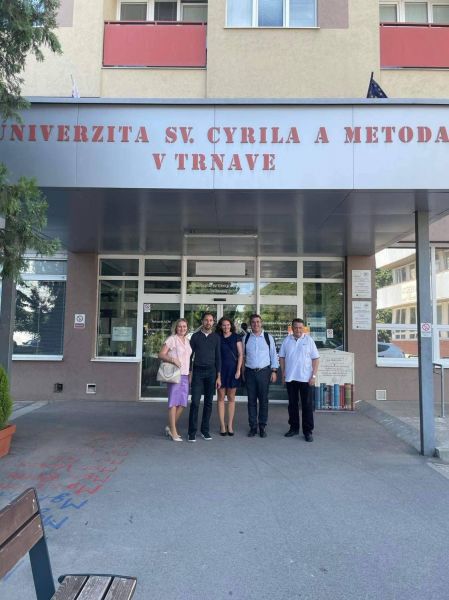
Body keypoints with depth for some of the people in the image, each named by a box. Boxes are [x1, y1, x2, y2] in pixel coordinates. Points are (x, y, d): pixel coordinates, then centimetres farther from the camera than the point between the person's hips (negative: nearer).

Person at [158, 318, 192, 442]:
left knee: (182, 403, 6)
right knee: (174, 402, -3)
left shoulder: (187, 341, 16)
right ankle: (173, 431, 4)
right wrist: (173, 359, -24)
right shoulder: (172, 339, -4)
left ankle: (171, 427, 22)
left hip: (185, 375, 7)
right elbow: (161, 355, -8)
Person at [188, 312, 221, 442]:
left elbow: (218, 357, 7)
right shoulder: (195, 336, 4)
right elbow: (190, 355, 6)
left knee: (208, 402, 6)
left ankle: (205, 430, 16)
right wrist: (189, 374, 0)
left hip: (211, 371, 2)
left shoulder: (216, 337, 7)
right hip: (198, 371, -1)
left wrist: (218, 376, 3)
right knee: (195, 402, -6)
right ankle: (192, 432, 0)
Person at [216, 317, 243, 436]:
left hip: (233, 369, 0)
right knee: (221, 397, 2)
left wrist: (238, 370, -7)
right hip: (220, 370, 0)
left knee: (231, 398, 6)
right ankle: (222, 426, 9)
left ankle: (230, 426, 13)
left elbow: (240, 354, 1)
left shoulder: (236, 337, 4)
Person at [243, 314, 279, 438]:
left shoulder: (268, 337, 3)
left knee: (263, 400, 3)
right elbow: (242, 355, 9)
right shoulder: (246, 338, 6)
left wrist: (274, 371, -2)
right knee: (251, 400, 6)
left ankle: (262, 426, 15)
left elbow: (273, 355, 4)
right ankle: (253, 427, 15)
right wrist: (242, 371, 4)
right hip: (250, 372, 1)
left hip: (264, 372, -1)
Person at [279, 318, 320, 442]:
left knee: (307, 405, 2)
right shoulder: (287, 340, 4)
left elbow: (316, 359, -2)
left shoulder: (308, 340, -2)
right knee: (292, 404, 11)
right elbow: (282, 357, 9)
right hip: (290, 378, 3)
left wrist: (314, 376, -8)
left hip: (305, 378, -2)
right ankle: (294, 428, 24)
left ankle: (308, 431, 11)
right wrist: (283, 374, 4)